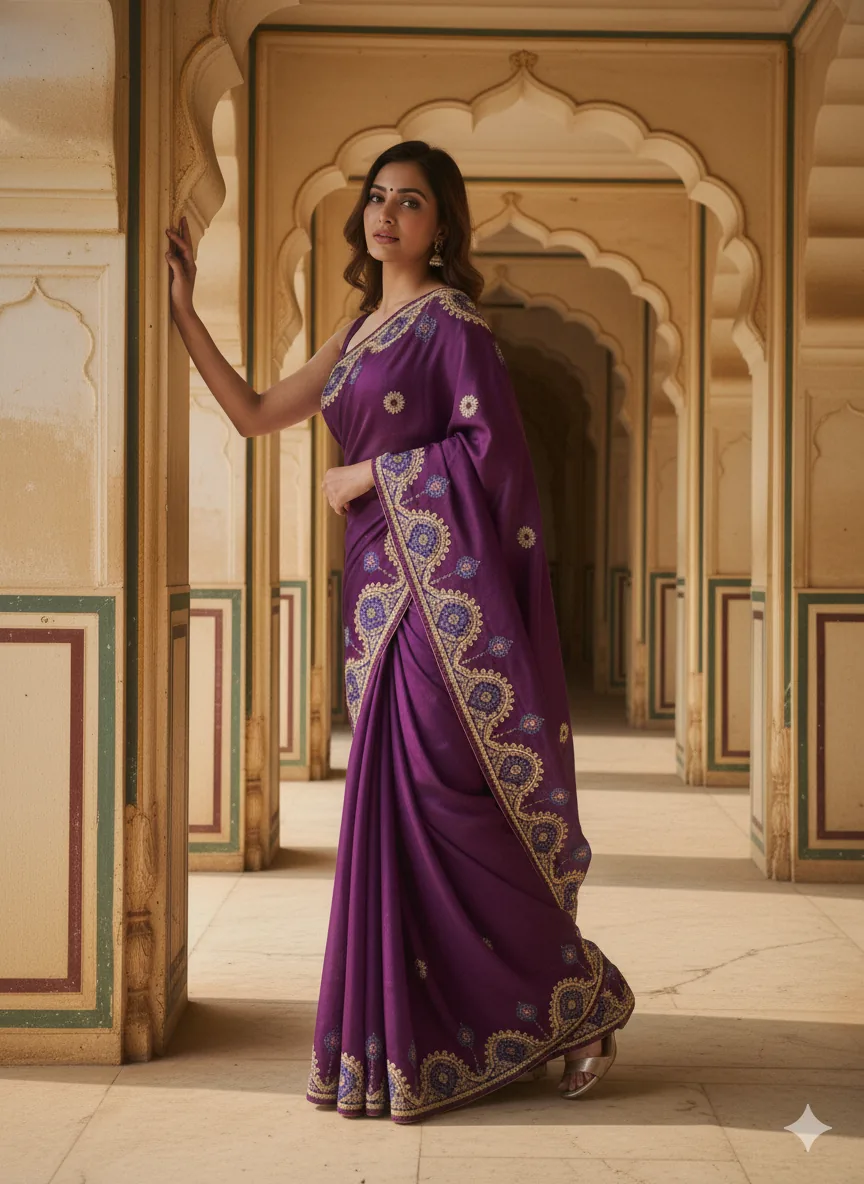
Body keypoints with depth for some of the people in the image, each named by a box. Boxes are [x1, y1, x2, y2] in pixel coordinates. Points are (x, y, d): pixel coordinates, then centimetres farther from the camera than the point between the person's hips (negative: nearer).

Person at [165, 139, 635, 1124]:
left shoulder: (451, 319, -4)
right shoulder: (360, 334, 20)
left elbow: (489, 445, -13)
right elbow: (256, 414, 22)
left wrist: (368, 473, -7)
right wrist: (182, 311, 20)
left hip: (444, 583, -8)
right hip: (382, 589, 8)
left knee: (451, 801, -10)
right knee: (395, 805, 6)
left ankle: (579, 1000, 5)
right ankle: (411, 1040, 13)